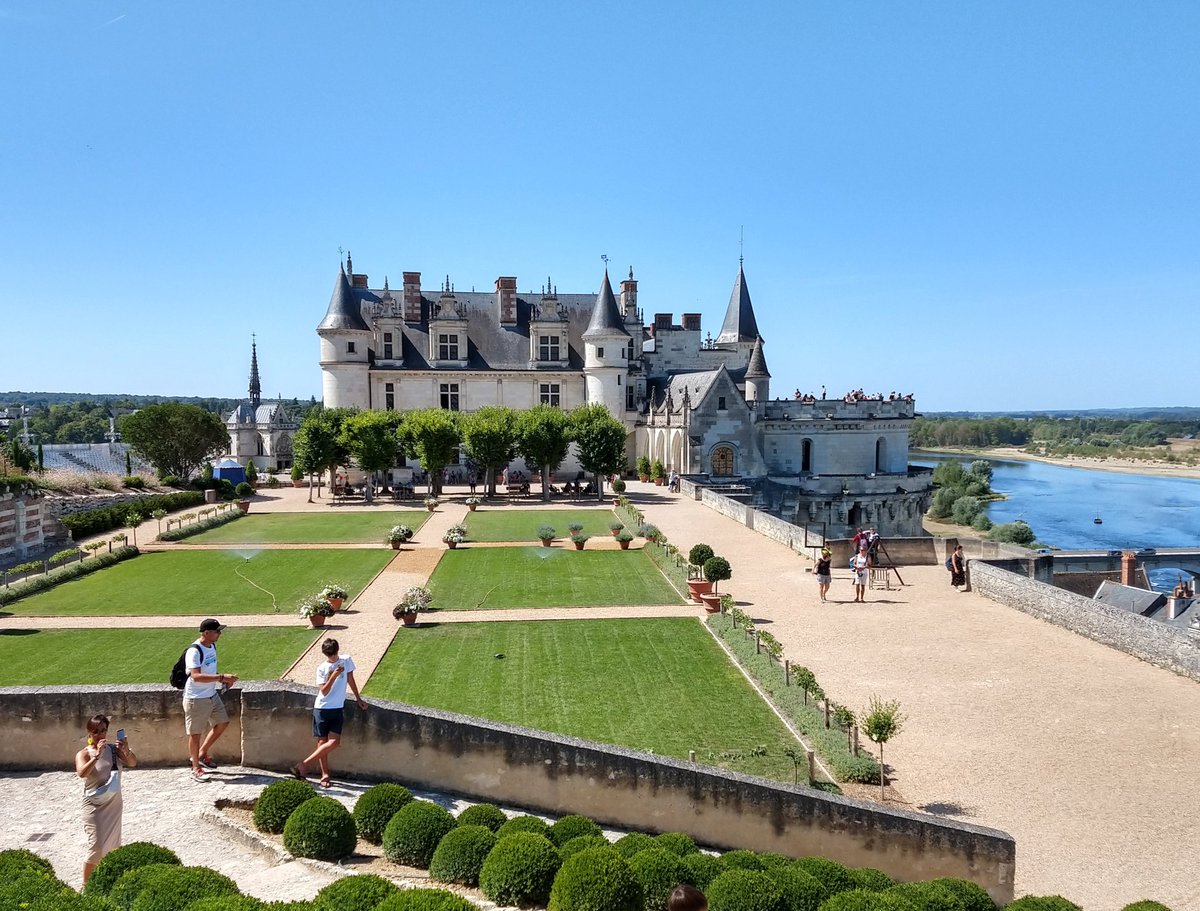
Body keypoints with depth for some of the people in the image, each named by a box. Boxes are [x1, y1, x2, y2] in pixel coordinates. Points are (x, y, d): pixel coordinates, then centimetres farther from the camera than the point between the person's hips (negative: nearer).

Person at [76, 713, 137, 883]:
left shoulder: (114, 748, -4)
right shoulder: (84, 754, -13)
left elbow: (133, 763, -12)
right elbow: (82, 773, -30)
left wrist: (126, 750, -31)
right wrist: (97, 755, -40)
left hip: (114, 803, 4)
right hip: (94, 805, -4)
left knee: (113, 846, 15)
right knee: (97, 848, -6)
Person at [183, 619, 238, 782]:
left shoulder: (212, 646, 4)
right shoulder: (194, 651, -24)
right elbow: (196, 676, -34)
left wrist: (224, 681, 2)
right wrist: (221, 677, -38)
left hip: (212, 695, 9)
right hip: (196, 699, -8)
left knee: (222, 723, 14)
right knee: (195, 733, 5)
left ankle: (202, 754, 30)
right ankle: (196, 767, 20)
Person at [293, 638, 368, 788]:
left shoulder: (347, 660, 1)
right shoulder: (322, 668, -5)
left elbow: (350, 680, 13)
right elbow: (324, 691, -12)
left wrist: (358, 699, 16)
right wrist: (333, 676, -25)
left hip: (338, 708, 2)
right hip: (322, 708, -2)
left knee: (334, 742, -9)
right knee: (322, 742, 1)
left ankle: (304, 764, -1)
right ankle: (325, 775, 10)